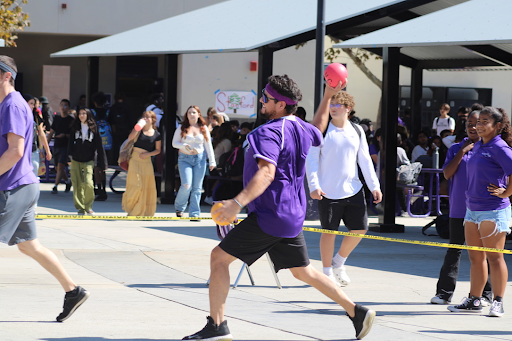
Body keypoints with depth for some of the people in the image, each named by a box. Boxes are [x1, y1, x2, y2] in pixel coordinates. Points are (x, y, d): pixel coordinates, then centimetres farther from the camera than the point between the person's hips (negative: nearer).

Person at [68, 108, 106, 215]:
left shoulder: (93, 129, 2)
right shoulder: (75, 128, 8)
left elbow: (99, 146, 5)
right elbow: (71, 142, 6)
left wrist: (102, 162, 4)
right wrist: (69, 155, -9)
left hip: (88, 161, -2)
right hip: (75, 160, 2)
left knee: (88, 183, -16)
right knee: (77, 185, 0)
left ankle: (88, 206, 2)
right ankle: (80, 208, 9)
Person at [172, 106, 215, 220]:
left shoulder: (204, 129, 8)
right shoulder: (182, 128, 4)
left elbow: (208, 146, 12)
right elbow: (174, 143, 4)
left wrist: (212, 161, 8)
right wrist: (184, 146, -16)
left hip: (200, 159, 2)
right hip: (184, 159, -2)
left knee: (197, 188, -1)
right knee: (186, 185, -14)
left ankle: (194, 214, 4)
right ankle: (179, 207, 12)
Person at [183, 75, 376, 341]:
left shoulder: (269, 132, -16)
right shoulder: (300, 128, 10)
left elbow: (267, 173, -30)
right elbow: (318, 130, 36)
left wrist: (238, 202, -40)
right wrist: (328, 97, 41)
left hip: (270, 214, -9)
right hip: (292, 216, 9)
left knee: (219, 257, -5)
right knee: (303, 271, 18)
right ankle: (357, 312, 15)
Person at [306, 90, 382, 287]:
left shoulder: (357, 131, 9)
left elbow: (365, 160, 13)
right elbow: (311, 160, -4)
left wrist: (374, 186, 7)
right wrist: (314, 186, -15)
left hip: (353, 189, 4)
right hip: (328, 191, -4)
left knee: (360, 229, 2)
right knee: (329, 231, -1)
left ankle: (338, 263, 22)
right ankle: (327, 272, 12)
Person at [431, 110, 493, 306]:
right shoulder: (456, 149, 9)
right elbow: (447, 173, -2)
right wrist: (462, 152, -7)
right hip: (459, 208, 2)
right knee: (454, 250, 6)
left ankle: (485, 294, 8)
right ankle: (444, 293, 10)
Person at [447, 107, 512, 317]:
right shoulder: (477, 146, 13)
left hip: (493, 211, -8)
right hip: (472, 209, 8)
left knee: (494, 257, -3)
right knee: (475, 257, 12)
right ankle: (474, 300, 18)